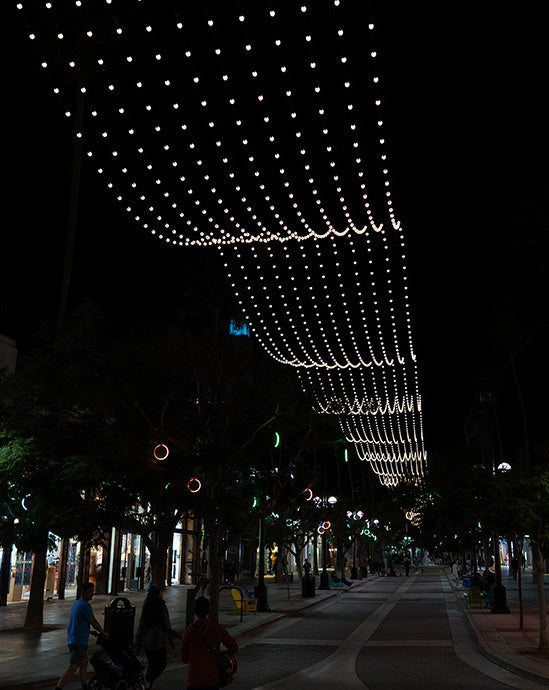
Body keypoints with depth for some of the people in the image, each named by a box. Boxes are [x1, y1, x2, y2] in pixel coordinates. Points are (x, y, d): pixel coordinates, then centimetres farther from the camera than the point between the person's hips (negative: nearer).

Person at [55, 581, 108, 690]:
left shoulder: (76, 603, 15)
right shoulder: (85, 605, -16)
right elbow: (93, 622, -9)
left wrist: (99, 631, 28)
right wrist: (103, 632, 7)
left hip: (72, 639, 11)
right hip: (79, 642, -11)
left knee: (84, 663, 22)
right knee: (72, 668, -12)